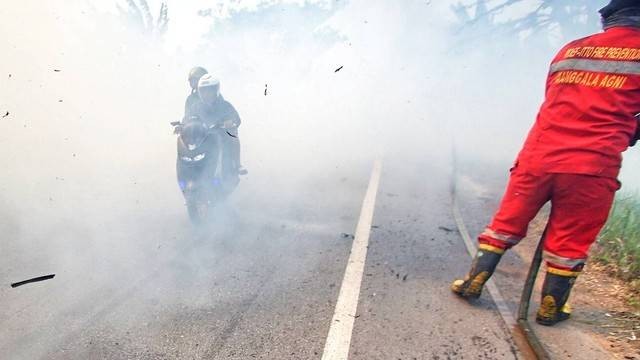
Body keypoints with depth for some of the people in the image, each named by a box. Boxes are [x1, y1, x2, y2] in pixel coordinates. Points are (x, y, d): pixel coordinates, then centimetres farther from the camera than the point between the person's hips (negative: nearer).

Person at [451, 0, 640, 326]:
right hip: (591, 167, -3)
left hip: (538, 158, 4)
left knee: (507, 224, 15)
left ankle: (473, 283, 22)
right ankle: (550, 307, 24)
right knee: (569, 242, 11)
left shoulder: (570, 50, 13)